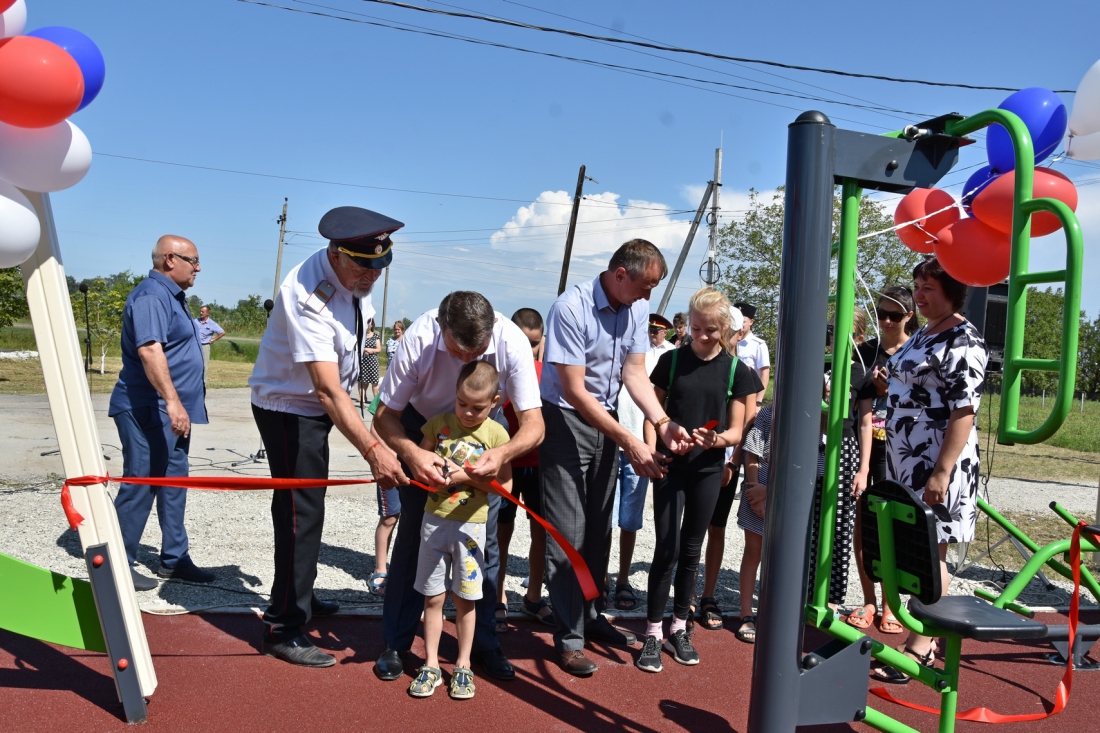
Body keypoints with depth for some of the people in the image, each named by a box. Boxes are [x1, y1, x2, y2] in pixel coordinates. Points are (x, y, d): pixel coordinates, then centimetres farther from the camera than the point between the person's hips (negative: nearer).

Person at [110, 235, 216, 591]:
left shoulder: (172, 296, 17)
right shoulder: (151, 295, -15)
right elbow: (149, 350, -29)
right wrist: (172, 400, -37)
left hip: (170, 411, 10)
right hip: (148, 410, -10)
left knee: (173, 483, 12)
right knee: (140, 485, -3)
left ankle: (174, 558, 21)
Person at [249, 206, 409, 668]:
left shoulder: (356, 277, -6)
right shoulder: (308, 296, -33)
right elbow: (329, 391, -38)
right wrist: (373, 449, -44)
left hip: (315, 407, 9)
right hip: (287, 407, -9)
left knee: (308, 506, 20)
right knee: (300, 512, -8)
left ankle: (300, 597, 38)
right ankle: (283, 629, 4)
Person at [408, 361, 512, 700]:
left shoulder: (497, 434, -7)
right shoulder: (439, 423, 0)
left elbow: (505, 485, -8)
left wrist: (467, 475, -18)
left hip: (470, 525, -2)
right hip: (434, 520, 2)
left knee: (464, 598, 10)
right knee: (433, 597, 9)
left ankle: (463, 666, 24)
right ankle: (431, 665, 22)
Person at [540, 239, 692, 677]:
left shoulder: (637, 309, -1)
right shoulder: (571, 308, -23)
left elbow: (635, 372, -2)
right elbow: (574, 391, -24)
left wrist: (661, 422, -20)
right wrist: (629, 442, -27)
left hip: (605, 419, 7)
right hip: (566, 419, -7)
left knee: (599, 527, 14)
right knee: (568, 531, -4)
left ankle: (591, 616, 28)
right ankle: (568, 635, 8)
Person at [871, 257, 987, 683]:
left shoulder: (963, 340, -13)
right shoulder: (921, 336, 15)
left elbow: (964, 412, -19)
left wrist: (942, 472, -23)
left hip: (936, 463, -9)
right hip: (904, 460, 9)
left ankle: (919, 649, 11)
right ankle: (930, 633, 25)